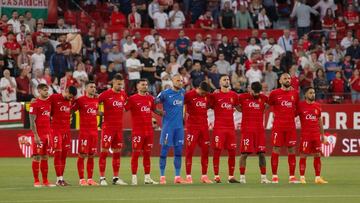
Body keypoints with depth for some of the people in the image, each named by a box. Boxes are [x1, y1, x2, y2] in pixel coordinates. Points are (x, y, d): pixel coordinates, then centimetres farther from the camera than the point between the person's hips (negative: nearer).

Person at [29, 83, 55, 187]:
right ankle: (36, 181, 0)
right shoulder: (35, 103, -8)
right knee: (37, 157, -3)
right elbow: (32, 121, -11)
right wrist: (36, 136, -17)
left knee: (45, 157, 9)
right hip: (39, 135, -7)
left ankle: (45, 181, 12)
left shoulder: (49, 102, 12)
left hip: (47, 134, 7)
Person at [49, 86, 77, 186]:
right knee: (58, 153, -8)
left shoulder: (71, 101, 9)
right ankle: (59, 179, -7)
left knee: (64, 154, 6)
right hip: (56, 129, -6)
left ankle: (61, 178, 11)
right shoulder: (54, 98, -8)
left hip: (66, 130, 6)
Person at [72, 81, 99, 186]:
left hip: (94, 130, 6)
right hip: (84, 131, -6)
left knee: (91, 156, 7)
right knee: (82, 155, -4)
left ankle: (90, 179, 11)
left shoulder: (96, 100, 12)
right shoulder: (80, 100, -6)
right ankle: (81, 179, -1)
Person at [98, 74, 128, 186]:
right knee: (104, 151, -4)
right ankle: (102, 178, -2)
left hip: (119, 127, 6)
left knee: (117, 152, 8)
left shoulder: (123, 94, 8)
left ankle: (116, 178, 13)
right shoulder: (106, 94, -8)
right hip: (108, 126, -6)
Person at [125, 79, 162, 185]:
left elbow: (154, 110, 25)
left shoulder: (150, 98, 12)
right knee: (135, 153, -3)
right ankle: (134, 177, 0)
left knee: (147, 154, 10)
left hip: (149, 131, 5)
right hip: (137, 131, -5)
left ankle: (147, 177, 15)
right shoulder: (132, 98, -4)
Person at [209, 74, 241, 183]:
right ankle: (216, 176, -2)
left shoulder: (233, 95, 11)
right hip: (219, 127, -4)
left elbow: (239, 108, 18)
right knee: (217, 151, -6)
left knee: (232, 152, 3)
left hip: (231, 127, 4)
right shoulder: (215, 95, -1)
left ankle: (231, 176, 10)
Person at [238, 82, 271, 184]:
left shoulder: (263, 98, 7)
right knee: (244, 153, -4)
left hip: (260, 129, 3)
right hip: (247, 129, -3)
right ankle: (242, 177, 2)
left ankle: (263, 177, 7)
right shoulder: (243, 97, 1)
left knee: (262, 153, 2)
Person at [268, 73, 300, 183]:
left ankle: (292, 177, 6)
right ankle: (274, 176, 1)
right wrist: (277, 114, 2)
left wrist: (291, 115, 8)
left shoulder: (295, 93, 10)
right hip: (278, 125, -3)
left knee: (292, 150, 2)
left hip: (291, 125, 3)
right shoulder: (274, 93, 0)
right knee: (276, 149, -3)